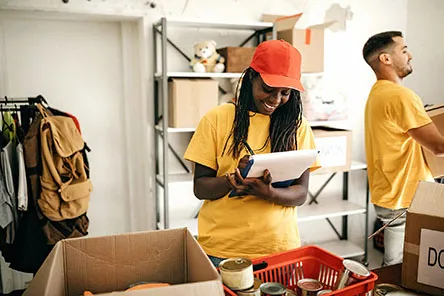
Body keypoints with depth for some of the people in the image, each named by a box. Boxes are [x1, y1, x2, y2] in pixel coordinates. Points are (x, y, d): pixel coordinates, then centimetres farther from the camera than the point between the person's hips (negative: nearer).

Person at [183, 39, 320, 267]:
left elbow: (300, 194, -1)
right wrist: (233, 179, -23)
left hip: (279, 247, 2)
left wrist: (268, 192, -22)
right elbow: (200, 188, -3)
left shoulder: (297, 126, 1)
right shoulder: (217, 119, -4)